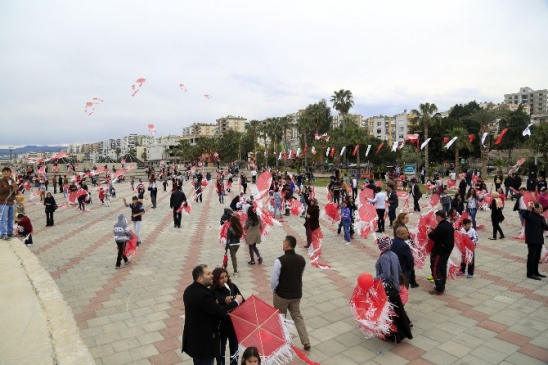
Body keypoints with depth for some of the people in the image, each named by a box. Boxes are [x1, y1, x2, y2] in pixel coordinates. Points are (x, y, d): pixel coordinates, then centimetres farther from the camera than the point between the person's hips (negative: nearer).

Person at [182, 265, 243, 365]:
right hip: (204, 341, -9)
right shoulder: (202, 295, -31)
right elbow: (220, 312, -26)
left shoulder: (190, 290, 1)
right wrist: (236, 301, -12)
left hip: (194, 338, 9)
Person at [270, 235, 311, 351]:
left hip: (281, 294, -4)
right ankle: (306, 342, 19)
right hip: (297, 294, 5)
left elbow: (274, 280, -20)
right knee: (298, 317, 21)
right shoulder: (301, 259, -7)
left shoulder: (280, 260, -25)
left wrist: (274, 290, 0)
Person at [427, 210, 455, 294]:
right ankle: (442, 286, 26)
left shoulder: (441, 226, -23)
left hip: (440, 251, -10)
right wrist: (434, 231, 8)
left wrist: (430, 232, -1)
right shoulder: (449, 225, 8)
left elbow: (433, 237, -21)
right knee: (443, 268, 17)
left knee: (435, 268, -3)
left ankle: (439, 288, -2)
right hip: (447, 249, 10)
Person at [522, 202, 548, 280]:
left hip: (539, 240, 8)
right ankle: (530, 273, 0)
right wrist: (528, 209, -47)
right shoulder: (530, 215, -10)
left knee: (537, 257, 15)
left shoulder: (541, 217, 12)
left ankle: (535, 272, 27)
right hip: (532, 240, -8)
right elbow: (524, 216, -32)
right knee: (531, 256, -5)